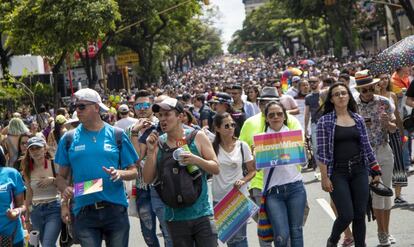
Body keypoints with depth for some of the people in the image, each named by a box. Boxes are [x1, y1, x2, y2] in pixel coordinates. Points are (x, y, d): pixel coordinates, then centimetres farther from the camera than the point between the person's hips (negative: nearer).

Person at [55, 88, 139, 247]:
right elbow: (62, 176, 10)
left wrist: (119, 173, -15)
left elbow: (134, 172, 6)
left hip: (115, 209, 0)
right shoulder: (69, 139, 7)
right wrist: (65, 189, -11)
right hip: (84, 213, 0)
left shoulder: (116, 135, 5)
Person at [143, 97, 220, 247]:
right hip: (175, 217, 1)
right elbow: (148, 179, 1)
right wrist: (150, 151, -11)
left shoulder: (197, 137, -1)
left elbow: (216, 169, 0)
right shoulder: (157, 143, 2)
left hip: (202, 214, -1)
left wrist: (196, 160, -18)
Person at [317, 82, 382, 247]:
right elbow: (322, 152, -7)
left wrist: (375, 170, 11)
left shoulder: (358, 119, 8)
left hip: (359, 171, 4)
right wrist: (324, 178, -11)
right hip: (338, 172, -4)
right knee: (346, 215, -8)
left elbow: (366, 146, 13)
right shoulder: (325, 121, -4)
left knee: (360, 215, 3)